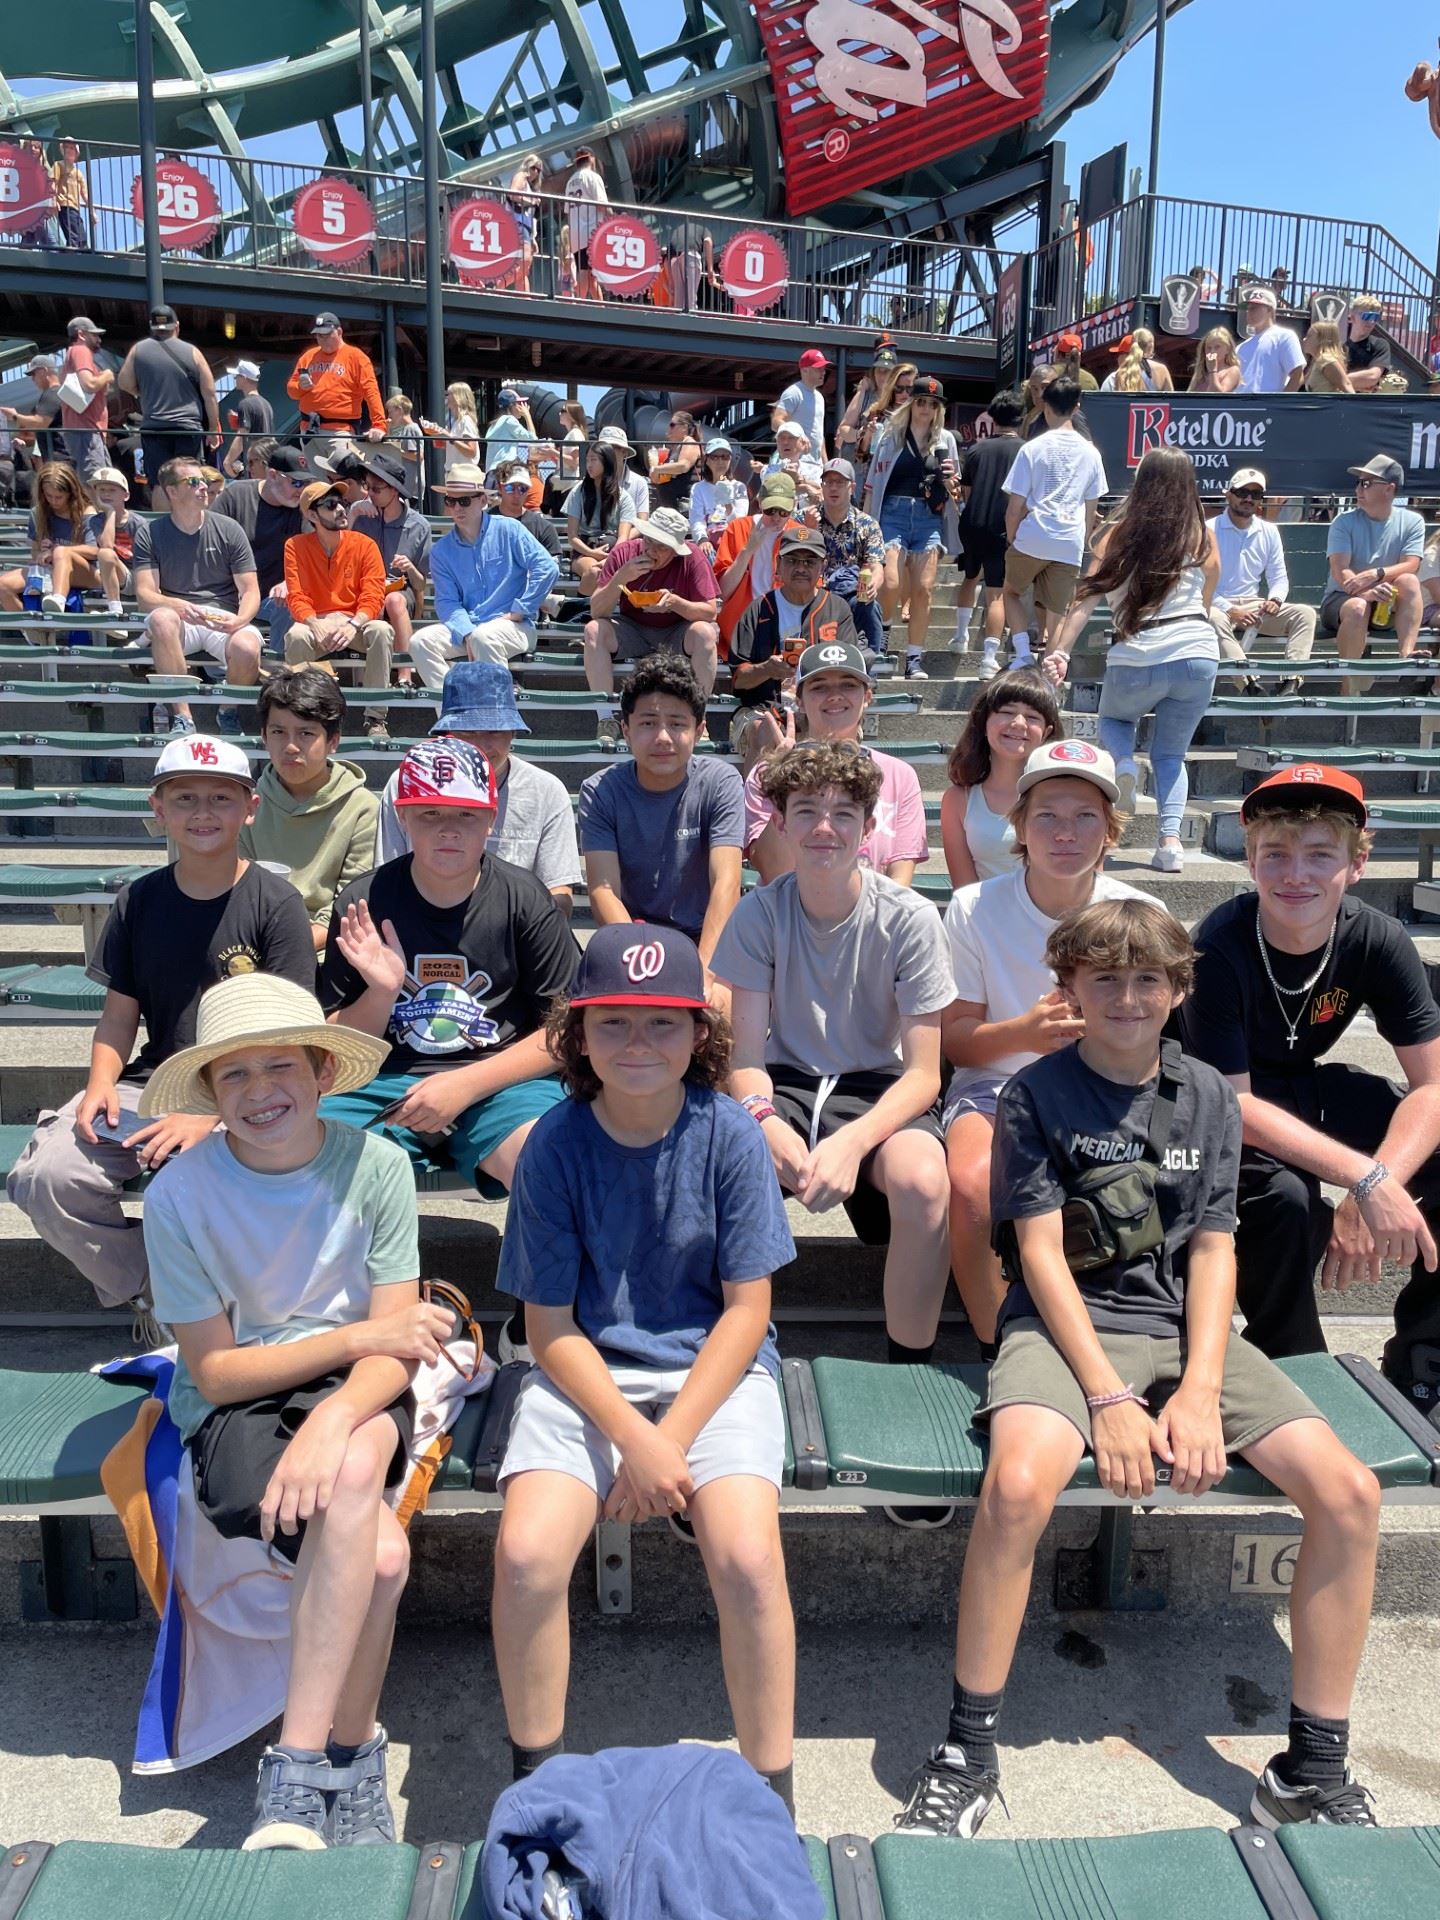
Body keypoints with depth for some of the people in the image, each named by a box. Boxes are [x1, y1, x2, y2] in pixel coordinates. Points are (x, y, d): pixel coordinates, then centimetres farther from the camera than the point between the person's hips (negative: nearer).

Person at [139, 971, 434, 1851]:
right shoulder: (182, 1193, -11)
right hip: (234, 1409, -1)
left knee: (356, 1466, -35)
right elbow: (215, 1371, -8)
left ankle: (299, 1767, -22)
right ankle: (354, 1760, -8)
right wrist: (356, 1337, -17)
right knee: (380, 1551, -30)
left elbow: (394, 1350, -11)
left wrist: (332, 1424, -32)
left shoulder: (375, 1164, -9)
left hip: (355, 1394, 2)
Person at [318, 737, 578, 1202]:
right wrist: (381, 993, -14)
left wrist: (466, 1084, -12)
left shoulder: (525, 901, -1)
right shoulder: (361, 905, 2)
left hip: (500, 1085, -1)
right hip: (385, 1084, 2)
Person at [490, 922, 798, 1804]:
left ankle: (772, 1790, 1)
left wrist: (671, 1438, -14)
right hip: (587, 1372, 1)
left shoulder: (730, 1135, -9)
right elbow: (551, 1327, -5)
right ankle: (537, 1773, 6)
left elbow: (746, 1311, -6)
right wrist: (635, 1439, -16)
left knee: (748, 1558, -25)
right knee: (527, 1554, -22)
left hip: (715, 1367, -1)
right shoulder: (557, 1144, -8)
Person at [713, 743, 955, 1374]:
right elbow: (746, 1054, -8)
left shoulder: (909, 919, -13)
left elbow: (923, 1073, -13)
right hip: (786, 1081, 2)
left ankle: (910, 1365, -11)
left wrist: (853, 1140, -32)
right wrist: (764, 1118, -32)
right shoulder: (759, 913, -7)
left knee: (923, 1179, -35)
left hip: (878, 1086, -1)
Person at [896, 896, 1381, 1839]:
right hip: (1069, 1325, -4)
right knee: (1019, 1483, -33)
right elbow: (1041, 1253, -7)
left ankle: (1314, 1771, 4)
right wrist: (1110, 1397, -17)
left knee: (1349, 1491, -14)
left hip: (1187, 1328, 4)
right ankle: (969, 1756, -12)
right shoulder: (1037, 1093, -2)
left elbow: (1214, 1250, 4)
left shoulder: (1209, 1097, 9)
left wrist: (1199, 1390, -10)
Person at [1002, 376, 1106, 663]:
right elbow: (1091, 512, 13)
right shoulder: (1091, 453, 8)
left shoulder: (1032, 449, -3)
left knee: (1012, 592, 22)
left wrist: (1012, 539, 10)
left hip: (1031, 540, -2)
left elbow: (1015, 507, -4)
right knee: (1058, 617, 6)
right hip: (1070, 546, 2)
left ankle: (1023, 653, 5)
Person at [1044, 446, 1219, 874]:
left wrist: (1061, 651, -11)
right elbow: (1207, 599, 17)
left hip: (1137, 658, -1)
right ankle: (1170, 839, -2)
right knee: (1171, 754, 17)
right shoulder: (1202, 535, 6)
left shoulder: (1120, 533, 2)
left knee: (1113, 720, 30)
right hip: (1197, 654, 1)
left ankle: (1124, 764, -3)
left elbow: (1087, 596, -7)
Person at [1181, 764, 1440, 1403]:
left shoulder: (1378, 940, -16)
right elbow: (1232, 1102, -28)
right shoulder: (1218, 948, -28)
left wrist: (1375, 1191, -32)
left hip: (1310, 1089, 5)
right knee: (1284, 1196, -35)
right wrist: (1366, 1180, -37)